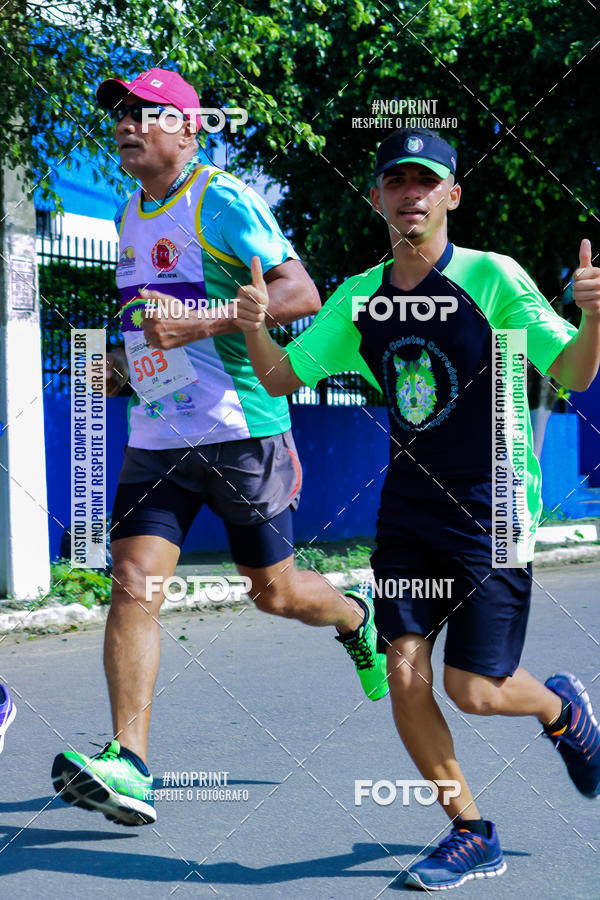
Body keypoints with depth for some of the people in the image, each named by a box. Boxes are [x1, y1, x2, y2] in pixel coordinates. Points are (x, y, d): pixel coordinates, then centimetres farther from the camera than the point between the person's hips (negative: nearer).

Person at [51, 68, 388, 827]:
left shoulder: (222, 201, -10)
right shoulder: (130, 216, 15)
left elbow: (301, 294, -18)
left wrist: (203, 322, -28)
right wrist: (130, 366, 11)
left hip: (240, 431, -6)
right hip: (157, 436, 6)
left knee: (274, 592, 7)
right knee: (132, 581, -10)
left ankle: (356, 618, 41)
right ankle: (129, 767, -12)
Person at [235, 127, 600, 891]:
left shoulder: (492, 277, -11)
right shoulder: (359, 298, 2)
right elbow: (285, 379, 6)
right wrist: (254, 327, -14)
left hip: (492, 513, -4)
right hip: (408, 507, 4)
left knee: (474, 690, -5)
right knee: (404, 673, -4)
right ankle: (470, 834, 15)